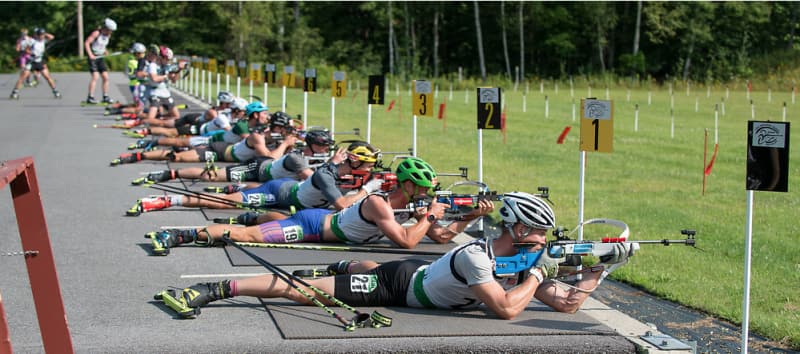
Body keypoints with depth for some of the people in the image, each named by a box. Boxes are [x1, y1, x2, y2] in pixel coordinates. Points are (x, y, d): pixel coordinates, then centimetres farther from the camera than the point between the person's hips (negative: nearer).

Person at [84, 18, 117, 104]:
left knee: (105, 77, 4)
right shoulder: (96, 33, -14)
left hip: (101, 58, 8)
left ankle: (105, 97, 12)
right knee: (95, 76, -17)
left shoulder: (108, 35, 9)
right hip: (93, 57, -8)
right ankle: (90, 97, -14)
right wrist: (90, 54, -23)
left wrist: (105, 51, 5)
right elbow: (86, 43, -17)